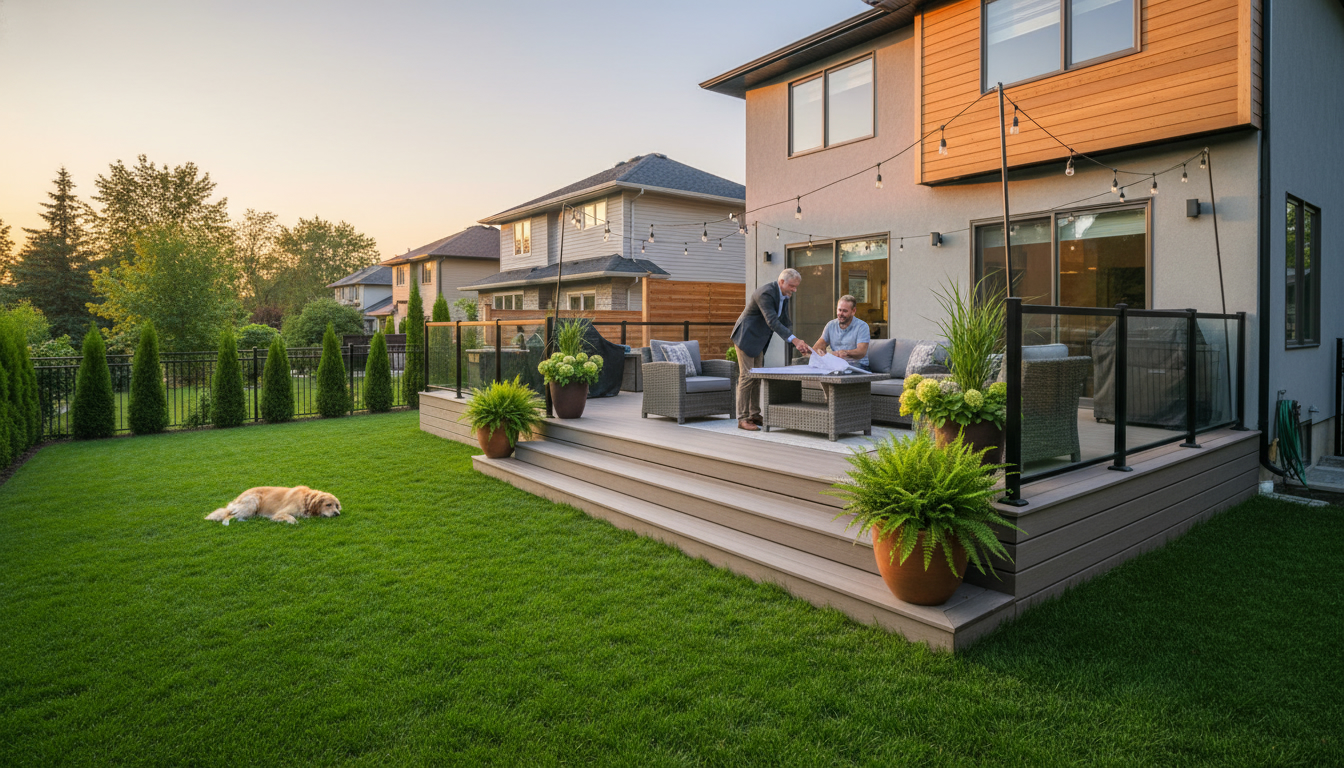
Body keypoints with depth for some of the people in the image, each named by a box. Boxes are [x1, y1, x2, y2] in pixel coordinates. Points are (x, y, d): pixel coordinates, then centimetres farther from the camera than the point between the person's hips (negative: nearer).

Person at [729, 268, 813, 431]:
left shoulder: (785, 296, 4)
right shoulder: (766, 293, -25)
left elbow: (785, 323, 8)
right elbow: (772, 321, -34)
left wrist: (798, 344, -5)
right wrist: (794, 340, -42)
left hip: (758, 340, 9)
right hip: (746, 337, -9)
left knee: (756, 377, 11)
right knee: (747, 376, -10)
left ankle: (754, 415, 18)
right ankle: (742, 419, -6)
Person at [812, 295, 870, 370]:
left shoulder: (862, 326, -5)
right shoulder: (830, 325, 13)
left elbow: (862, 352, -18)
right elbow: (820, 345, 7)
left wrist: (846, 353, -41)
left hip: (857, 364, -5)